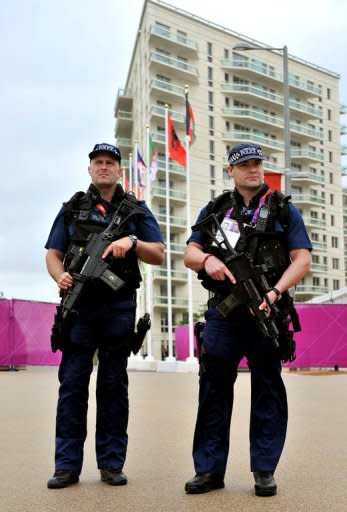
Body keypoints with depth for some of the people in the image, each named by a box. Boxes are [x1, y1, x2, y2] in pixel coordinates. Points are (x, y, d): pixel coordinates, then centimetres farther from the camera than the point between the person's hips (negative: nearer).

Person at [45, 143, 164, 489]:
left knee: (114, 385, 4)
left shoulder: (136, 209, 11)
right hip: (79, 304, 1)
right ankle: (67, 465, 6)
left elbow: (158, 255, 4)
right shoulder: (72, 208, 14)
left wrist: (132, 242, -16)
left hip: (119, 307, 0)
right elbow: (53, 253, 10)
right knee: (72, 383, -1)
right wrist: (60, 276, -11)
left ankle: (111, 463, 12)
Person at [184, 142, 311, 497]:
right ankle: (209, 470, 12)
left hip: (265, 311, -1)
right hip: (223, 311, 2)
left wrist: (274, 293, -16)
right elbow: (189, 254, 11)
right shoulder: (214, 210, 15)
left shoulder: (283, 209, 8)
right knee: (214, 388, 3)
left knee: (267, 390, 4)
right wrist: (207, 259, -13)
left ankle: (264, 470, 14)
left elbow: (302, 260, 0)